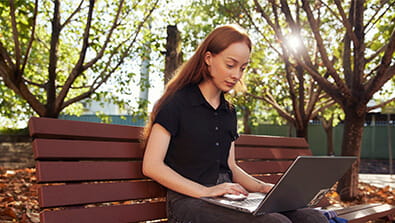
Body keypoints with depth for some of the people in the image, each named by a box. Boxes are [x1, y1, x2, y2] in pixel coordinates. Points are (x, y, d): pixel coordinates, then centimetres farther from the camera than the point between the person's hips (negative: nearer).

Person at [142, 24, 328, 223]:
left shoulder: (229, 112, 19)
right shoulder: (177, 103, -3)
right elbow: (151, 166, -9)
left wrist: (262, 187, 2)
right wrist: (205, 191, -17)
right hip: (189, 201, -7)